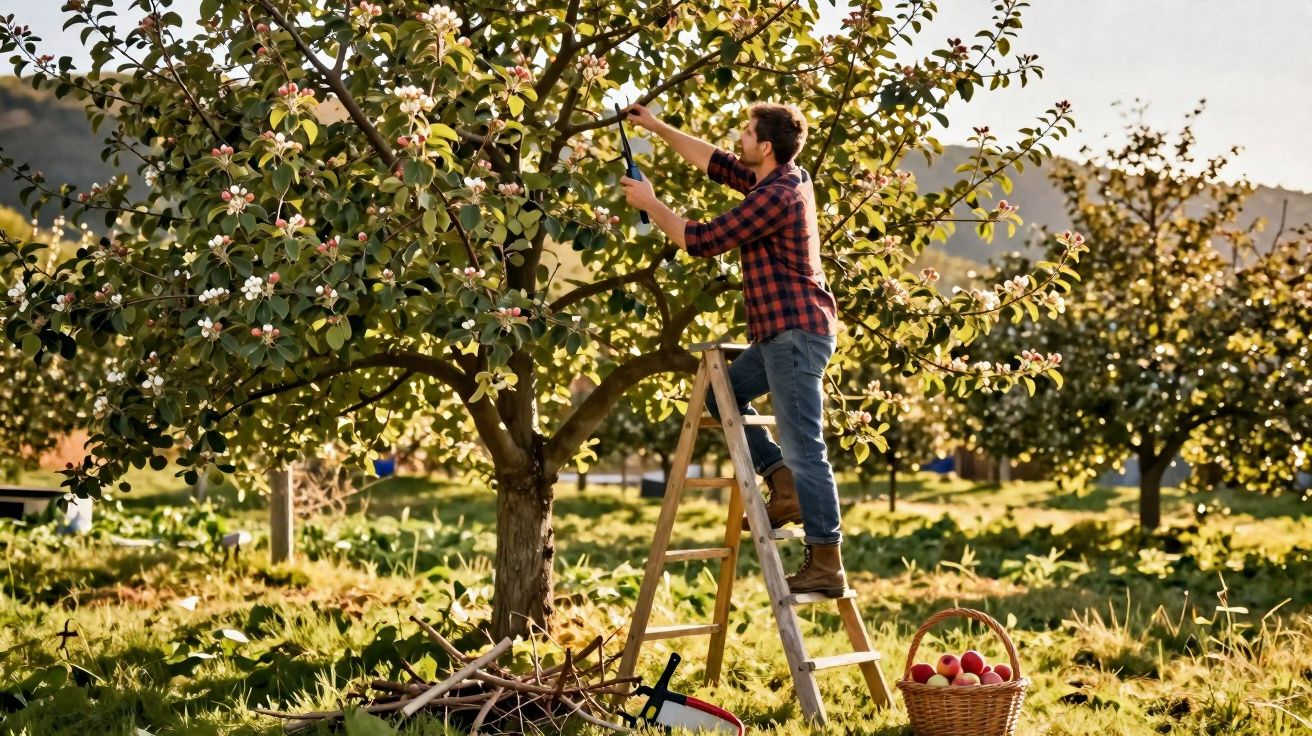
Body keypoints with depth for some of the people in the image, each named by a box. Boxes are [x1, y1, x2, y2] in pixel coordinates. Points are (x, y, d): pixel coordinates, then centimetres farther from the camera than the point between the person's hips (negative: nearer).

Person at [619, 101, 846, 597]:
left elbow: (702, 241, -16)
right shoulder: (784, 180, 12)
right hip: (782, 332, 11)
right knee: (722, 392, 21)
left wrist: (650, 204, -3)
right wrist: (656, 127, 26)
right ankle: (783, 484, 14)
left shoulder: (778, 196, -19)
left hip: (797, 331, -11)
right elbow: (713, 162, 25)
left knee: (804, 448, -9)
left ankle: (827, 564, -5)